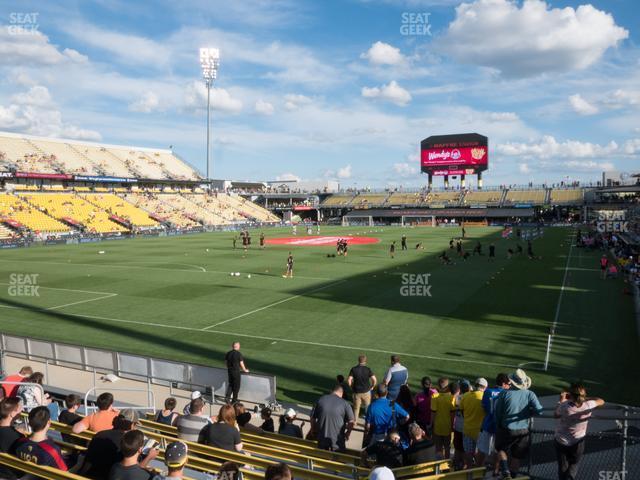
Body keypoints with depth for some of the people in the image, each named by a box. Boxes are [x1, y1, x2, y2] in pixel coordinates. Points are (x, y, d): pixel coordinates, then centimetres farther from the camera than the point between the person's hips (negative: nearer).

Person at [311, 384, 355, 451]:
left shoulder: (320, 400, 2)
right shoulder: (344, 403, -5)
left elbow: (312, 418, 7)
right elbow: (351, 422, -8)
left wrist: (315, 431, 22)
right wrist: (347, 434, 9)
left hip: (322, 439, 2)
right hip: (337, 441, -2)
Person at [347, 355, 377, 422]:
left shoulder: (353, 369, -7)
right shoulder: (368, 369, -9)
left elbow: (349, 380, -13)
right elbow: (374, 380, -16)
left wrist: (352, 387, 3)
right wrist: (372, 387, 1)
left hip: (357, 392, 1)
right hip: (366, 391, -1)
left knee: (356, 408, 16)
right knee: (368, 407, 15)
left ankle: (355, 422, 25)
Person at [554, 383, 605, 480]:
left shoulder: (564, 406, -27)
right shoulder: (588, 405, -21)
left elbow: (556, 415, -3)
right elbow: (601, 401, 1)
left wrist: (561, 401, 5)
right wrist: (584, 398, 5)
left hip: (561, 441, -1)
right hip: (578, 443, 1)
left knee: (563, 468, 16)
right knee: (573, 468, 18)